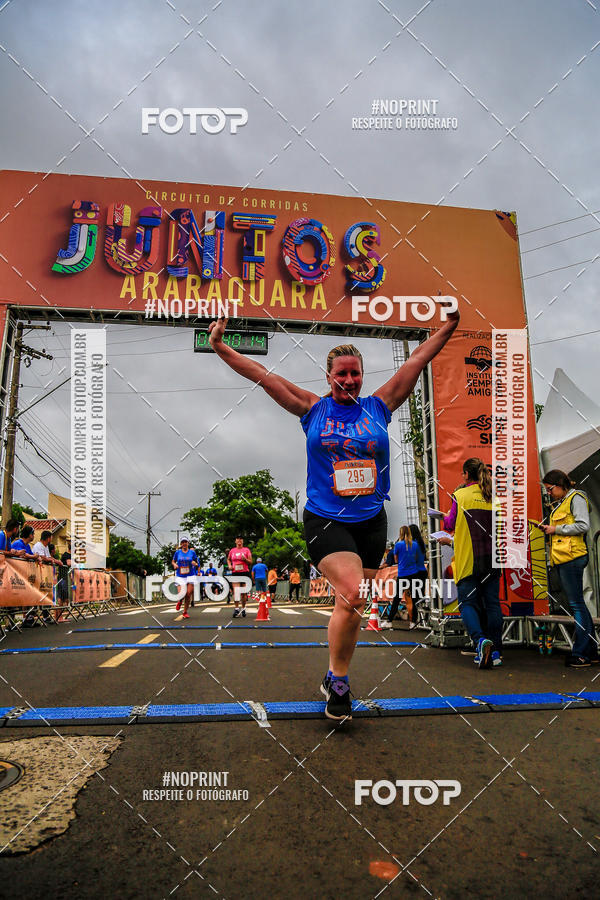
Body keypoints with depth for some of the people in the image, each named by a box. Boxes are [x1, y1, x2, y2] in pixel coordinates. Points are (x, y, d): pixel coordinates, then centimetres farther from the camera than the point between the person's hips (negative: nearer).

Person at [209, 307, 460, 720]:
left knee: (352, 606, 10)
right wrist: (221, 347, 0)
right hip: (325, 520, -3)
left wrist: (448, 327, 7)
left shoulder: (379, 406, 7)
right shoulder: (313, 409, 3)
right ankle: (338, 682, 2)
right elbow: (261, 374, 2)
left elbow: (418, 361, 9)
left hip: (371, 521, 3)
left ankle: (335, 680, 31)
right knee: (352, 596, -20)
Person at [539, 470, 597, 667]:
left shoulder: (576, 498, -5)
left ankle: (581, 653, -5)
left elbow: (583, 526, -16)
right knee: (577, 604, 11)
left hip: (572, 556, -10)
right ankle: (591, 650, 16)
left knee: (576, 603, -8)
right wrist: (549, 529, 12)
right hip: (561, 558, 10)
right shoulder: (560, 503, 23)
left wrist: (557, 529, -11)